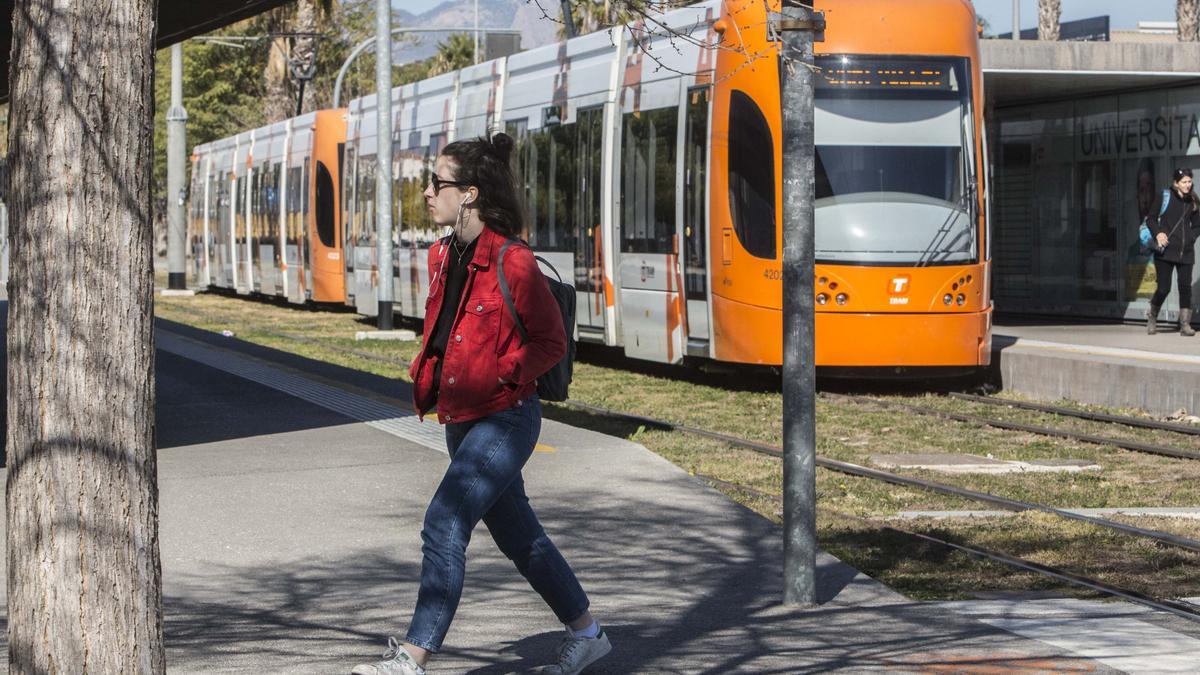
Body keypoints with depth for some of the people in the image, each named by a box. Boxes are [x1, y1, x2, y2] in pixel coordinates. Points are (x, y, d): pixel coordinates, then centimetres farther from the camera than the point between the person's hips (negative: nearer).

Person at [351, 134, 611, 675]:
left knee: (443, 525, -15)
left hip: (504, 418, -9)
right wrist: (426, 374, 4)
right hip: (463, 420, 9)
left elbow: (551, 341, -10)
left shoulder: (512, 263, -16)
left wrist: (498, 377, -20)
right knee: (517, 535, 16)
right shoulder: (443, 256, 8)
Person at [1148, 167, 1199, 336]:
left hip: (1186, 251, 3)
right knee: (1164, 288, -4)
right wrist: (1157, 233, -14)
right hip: (1166, 250, -3)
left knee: (1185, 286, -6)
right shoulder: (1165, 197, -2)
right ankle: (1152, 317, 22)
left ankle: (1185, 324, -3)